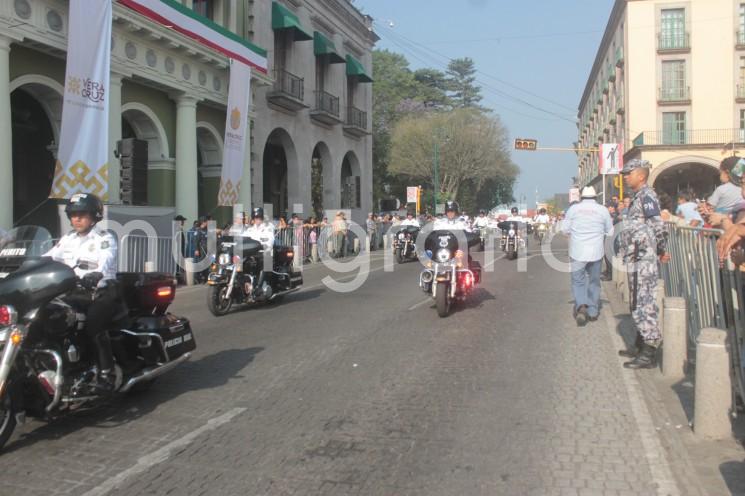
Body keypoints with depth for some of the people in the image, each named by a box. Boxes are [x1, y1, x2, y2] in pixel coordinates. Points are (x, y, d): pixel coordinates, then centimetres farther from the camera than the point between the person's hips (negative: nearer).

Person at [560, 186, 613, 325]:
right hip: (596, 251, 1)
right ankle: (593, 311, 18)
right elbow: (610, 232, 6)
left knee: (578, 280, 5)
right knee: (594, 281, 14)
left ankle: (581, 306, -18)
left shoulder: (574, 209, -1)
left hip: (577, 251, -1)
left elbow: (564, 229, 2)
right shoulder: (603, 210, 0)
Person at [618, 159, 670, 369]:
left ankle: (649, 353, -2)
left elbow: (658, 226, -20)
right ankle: (641, 347, 27)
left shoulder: (646, 195, -12)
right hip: (637, 260, 10)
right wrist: (660, 252, 15)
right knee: (640, 304, 16)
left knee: (644, 304, -7)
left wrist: (661, 251, -10)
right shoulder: (639, 196, 18)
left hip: (643, 260, -10)